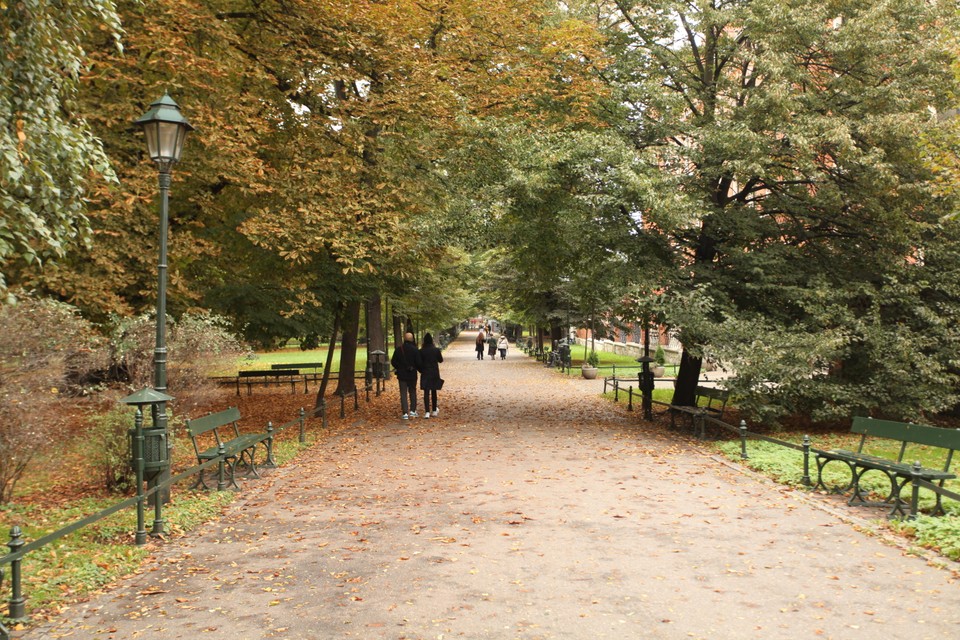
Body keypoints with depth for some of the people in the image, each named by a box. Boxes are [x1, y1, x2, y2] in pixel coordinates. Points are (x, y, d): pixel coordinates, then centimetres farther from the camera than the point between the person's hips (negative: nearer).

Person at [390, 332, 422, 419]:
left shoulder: (398, 349, -4)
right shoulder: (415, 350, -10)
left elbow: (393, 362, 2)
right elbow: (419, 363, -11)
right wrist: (420, 370, 10)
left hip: (402, 375, 1)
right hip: (412, 375, 0)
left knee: (403, 393, 3)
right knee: (412, 392, 16)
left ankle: (405, 413, -3)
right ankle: (412, 410, 16)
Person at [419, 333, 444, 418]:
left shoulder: (421, 351, -10)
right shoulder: (436, 350, -7)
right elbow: (441, 360, 7)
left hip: (425, 373, -2)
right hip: (435, 373, 2)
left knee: (426, 392, -1)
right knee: (434, 392, 16)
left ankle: (427, 412, -13)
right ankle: (434, 411, 25)